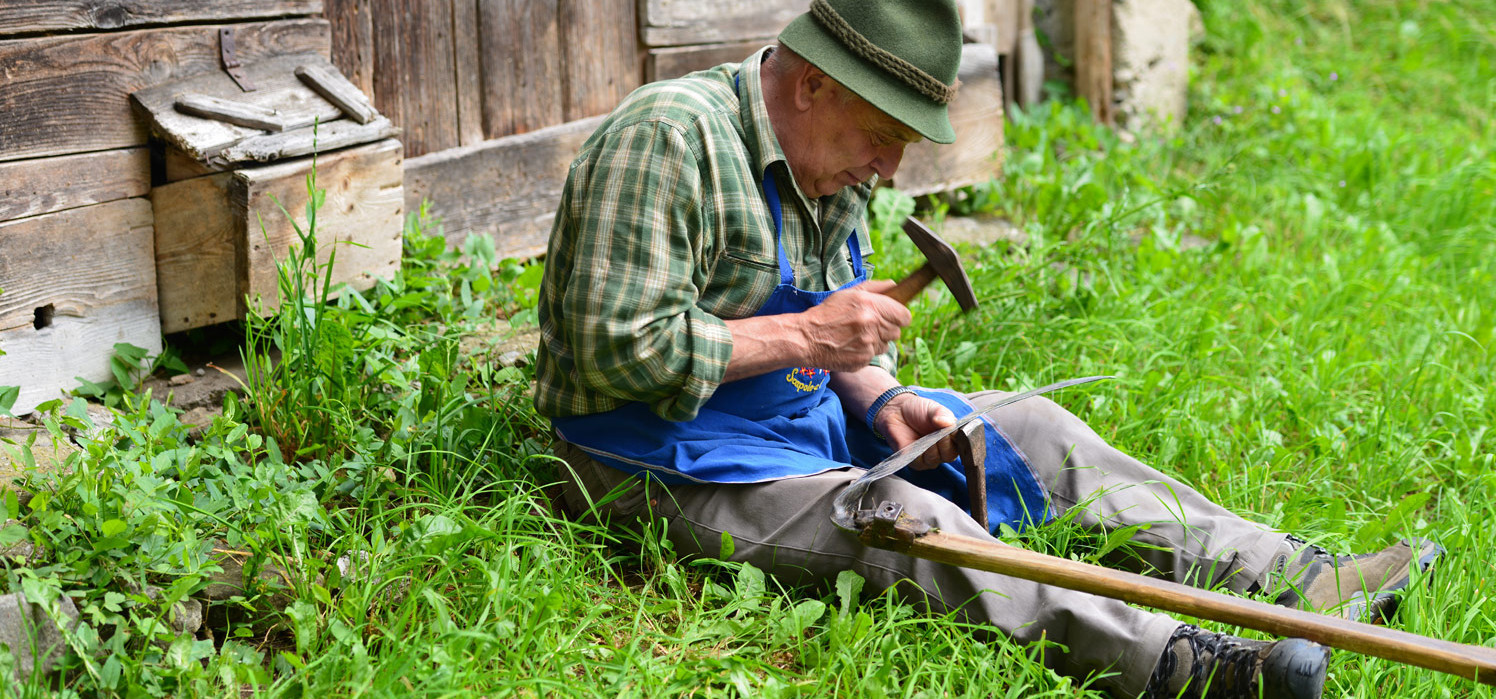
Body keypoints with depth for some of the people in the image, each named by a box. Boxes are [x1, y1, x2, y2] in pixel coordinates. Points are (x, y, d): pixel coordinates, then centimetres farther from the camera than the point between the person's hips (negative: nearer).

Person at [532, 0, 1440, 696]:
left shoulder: (832, 162, 8)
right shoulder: (670, 137, -21)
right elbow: (618, 350, -27)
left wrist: (878, 398, -5)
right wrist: (808, 336, -22)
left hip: (800, 416, 9)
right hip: (662, 460, -9)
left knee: (1034, 432, 3)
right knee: (906, 525, -32)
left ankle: (1298, 582, 2)